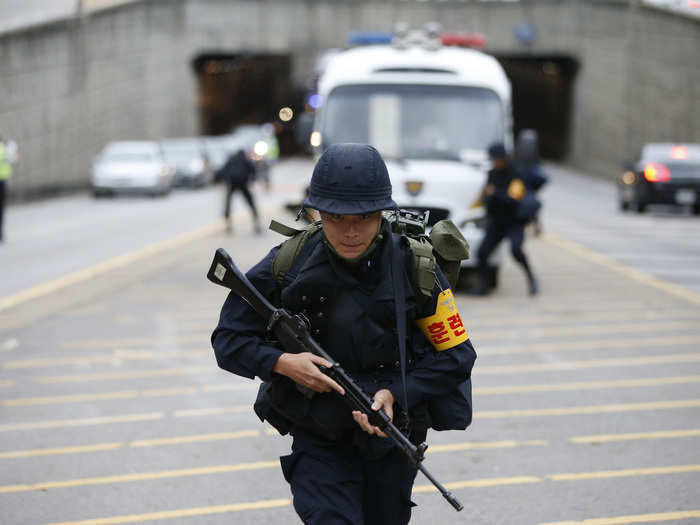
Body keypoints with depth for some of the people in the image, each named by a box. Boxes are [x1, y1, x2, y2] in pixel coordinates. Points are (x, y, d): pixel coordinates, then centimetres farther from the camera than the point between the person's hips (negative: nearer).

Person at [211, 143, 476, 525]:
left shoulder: (414, 267, -13)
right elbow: (228, 339, -6)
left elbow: (456, 355, -7)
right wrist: (281, 362, -24)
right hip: (318, 441, -1)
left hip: (391, 438, 1)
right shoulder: (287, 266, -13)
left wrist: (395, 395, -21)